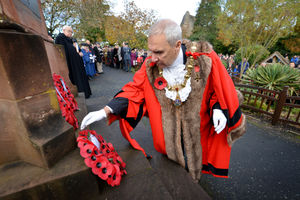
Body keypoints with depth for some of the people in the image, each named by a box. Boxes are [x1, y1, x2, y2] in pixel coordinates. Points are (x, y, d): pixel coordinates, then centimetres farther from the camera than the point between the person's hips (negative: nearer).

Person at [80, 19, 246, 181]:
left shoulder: (205, 58, -20)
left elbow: (221, 88, -6)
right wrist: (106, 111, -20)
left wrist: (218, 108, -22)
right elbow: (135, 90, -11)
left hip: (197, 130, 0)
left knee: (193, 162, 24)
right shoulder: (150, 67, -16)